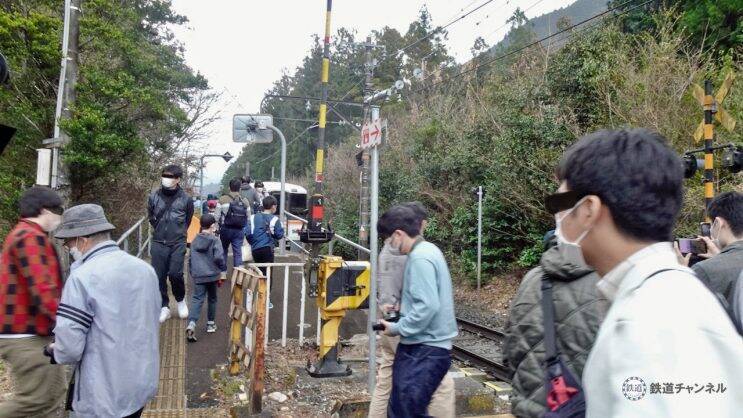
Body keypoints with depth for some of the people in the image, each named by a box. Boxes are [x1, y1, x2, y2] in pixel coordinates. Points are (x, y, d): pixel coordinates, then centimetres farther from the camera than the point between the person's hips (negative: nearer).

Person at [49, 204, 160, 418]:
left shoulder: (82, 277, -19)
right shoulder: (145, 268, 2)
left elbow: (69, 348, -20)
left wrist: (54, 351, 2)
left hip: (105, 395, -6)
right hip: (142, 383, 6)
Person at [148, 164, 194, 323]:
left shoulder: (186, 199, -6)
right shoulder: (154, 196, -2)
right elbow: (151, 217, 15)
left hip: (178, 243, -2)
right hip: (159, 243, 2)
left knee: (175, 274, -12)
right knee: (159, 276, 4)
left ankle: (180, 300, 16)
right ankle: (164, 307, 20)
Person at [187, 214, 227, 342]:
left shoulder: (195, 241, 9)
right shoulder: (214, 240, -7)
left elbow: (190, 259, 15)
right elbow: (219, 258, -18)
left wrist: (192, 273, 26)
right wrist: (223, 272, -6)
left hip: (198, 276, 3)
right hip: (212, 275, -3)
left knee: (197, 299, -2)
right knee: (212, 299, 15)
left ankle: (191, 323, -24)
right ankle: (211, 324, 26)